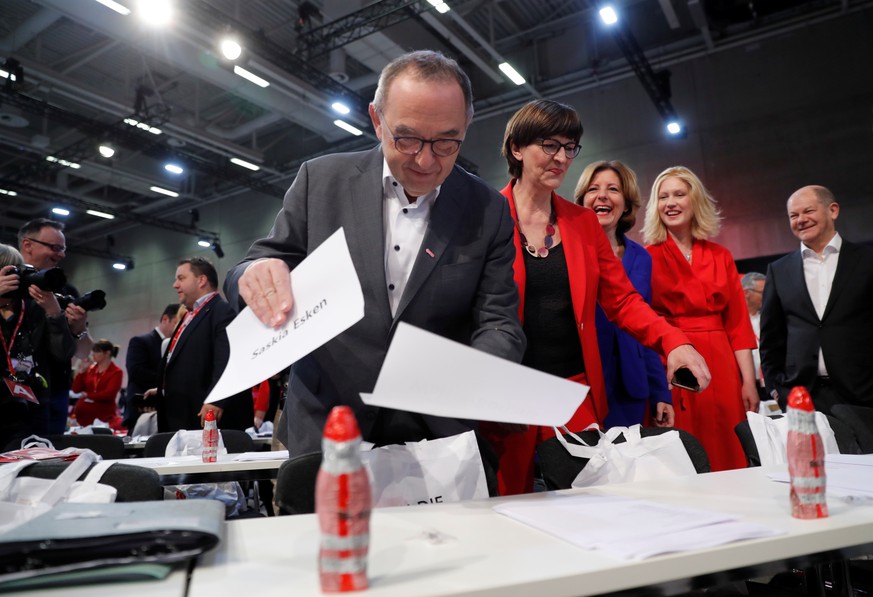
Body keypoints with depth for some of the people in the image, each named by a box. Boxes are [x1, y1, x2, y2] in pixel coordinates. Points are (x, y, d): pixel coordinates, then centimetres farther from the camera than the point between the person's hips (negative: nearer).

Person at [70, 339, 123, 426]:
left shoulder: (116, 372, -3)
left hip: (104, 415, -4)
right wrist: (81, 372, -1)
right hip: (83, 412, 5)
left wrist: (87, 395, -9)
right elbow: (76, 390, 7)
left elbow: (109, 394, -14)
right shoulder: (89, 369, 11)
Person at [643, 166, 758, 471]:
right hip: (669, 371, -3)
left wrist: (749, 381, 1)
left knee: (730, 460, 6)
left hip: (721, 369, 3)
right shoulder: (647, 258, 1)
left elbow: (738, 323, 8)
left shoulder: (721, 257, 11)